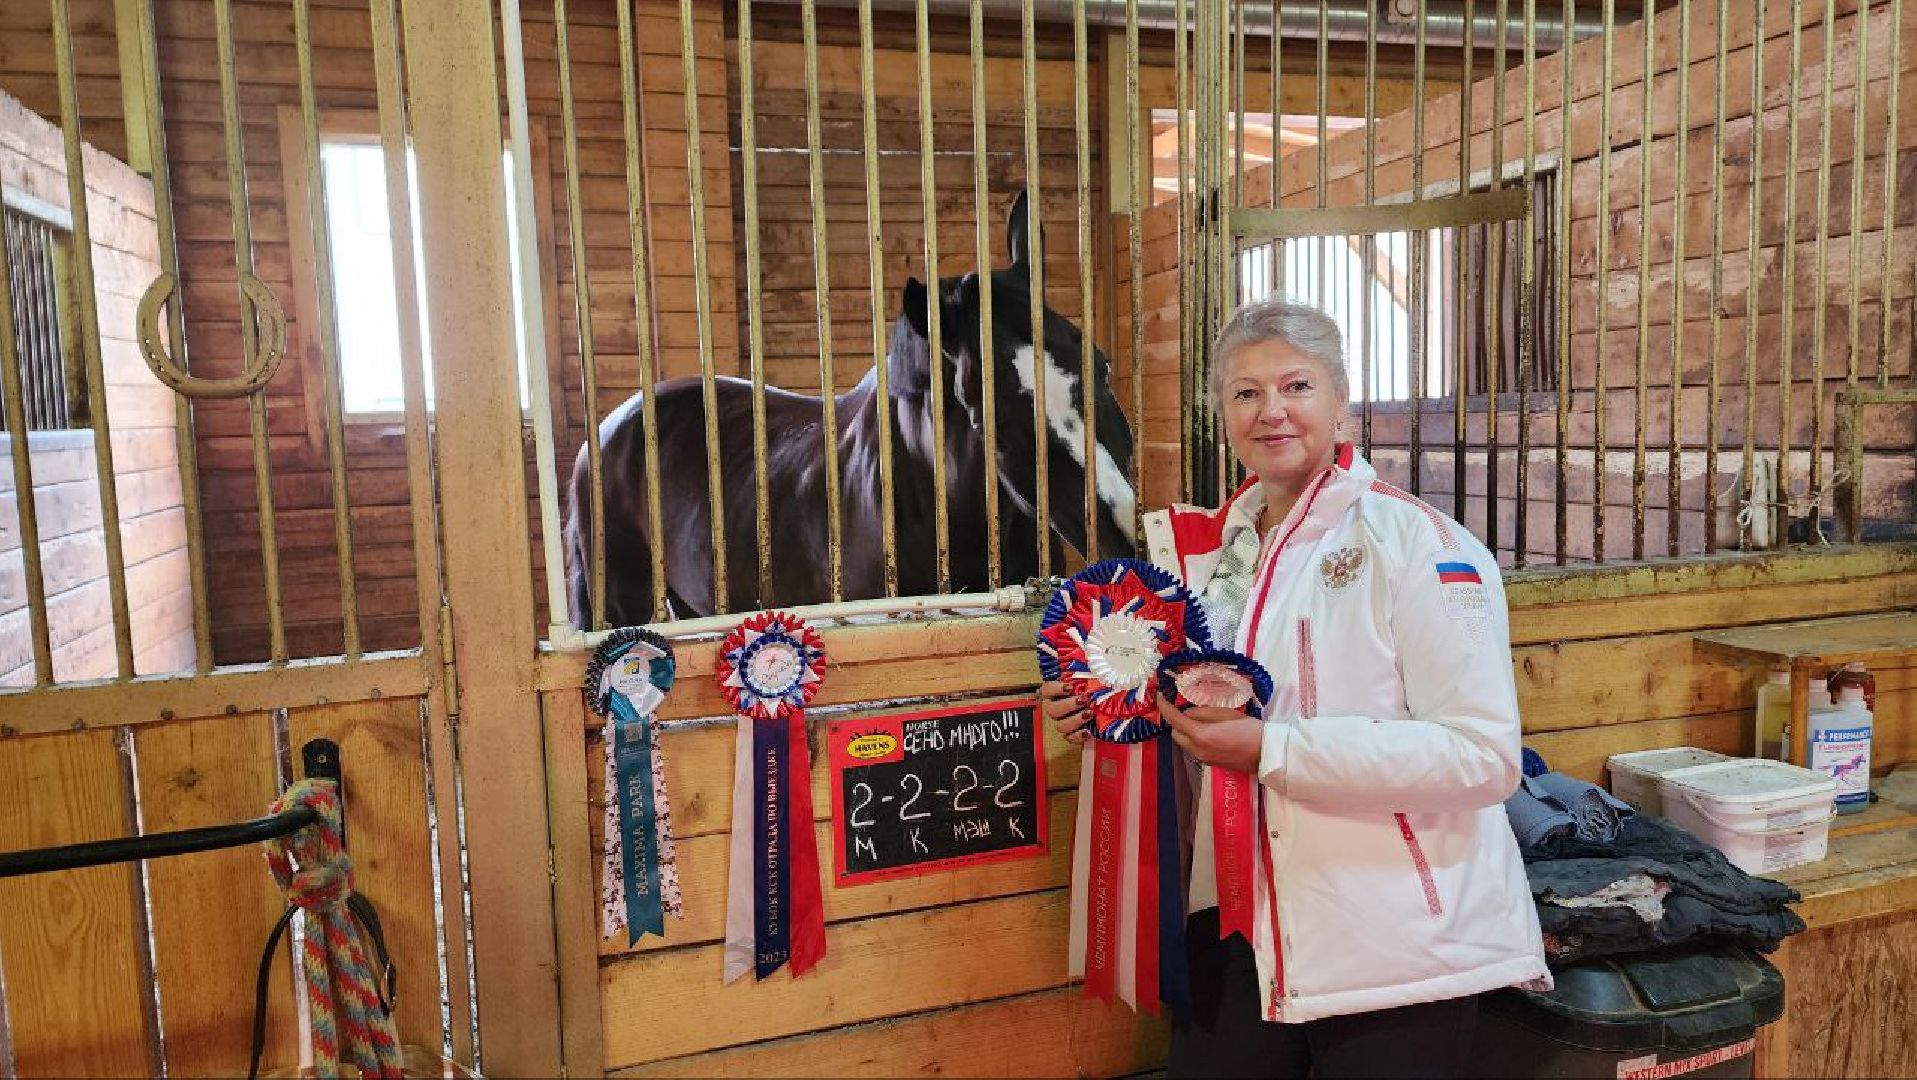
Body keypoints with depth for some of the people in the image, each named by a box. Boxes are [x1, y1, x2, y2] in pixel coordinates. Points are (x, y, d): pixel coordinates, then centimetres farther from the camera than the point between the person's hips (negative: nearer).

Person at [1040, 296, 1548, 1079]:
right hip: (1242, 925, 6)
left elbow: (1484, 755, -20)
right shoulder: (1213, 546, 6)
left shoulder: (1417, 544, -13)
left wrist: (1270, 749, -25)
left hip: (1398, 947, -5)